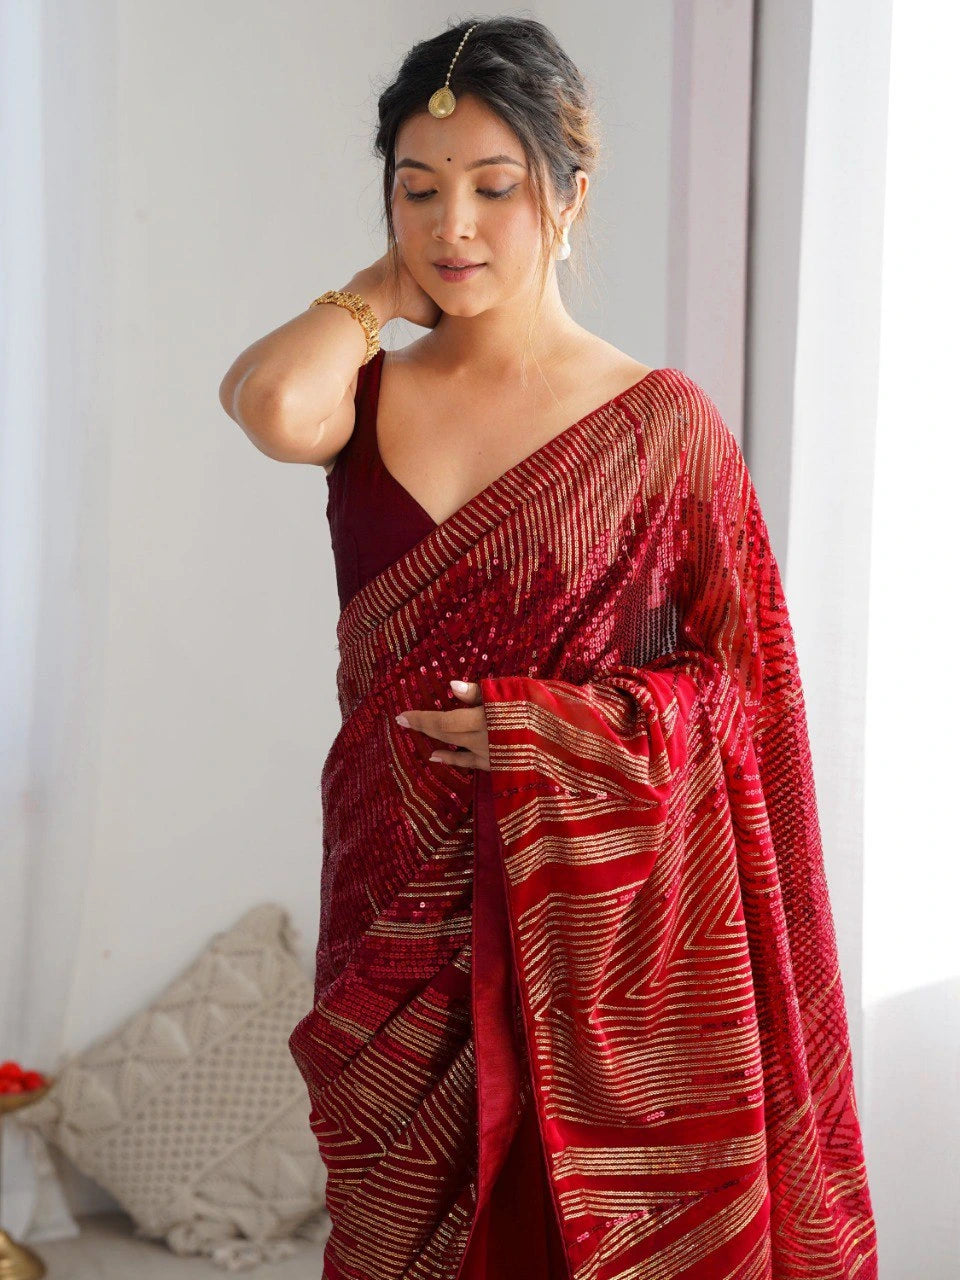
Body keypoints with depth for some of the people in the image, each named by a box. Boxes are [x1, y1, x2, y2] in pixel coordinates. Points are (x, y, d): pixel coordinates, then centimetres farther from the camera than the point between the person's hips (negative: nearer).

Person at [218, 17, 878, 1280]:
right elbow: (273, 405, -22)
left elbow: (746, 683, -2)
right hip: (401, 906, 3)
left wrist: (561, 726, -16)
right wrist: (387, 292, -4)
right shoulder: (371, 395, 3)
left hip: (591, 912, -2)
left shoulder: (660, 422, -5)